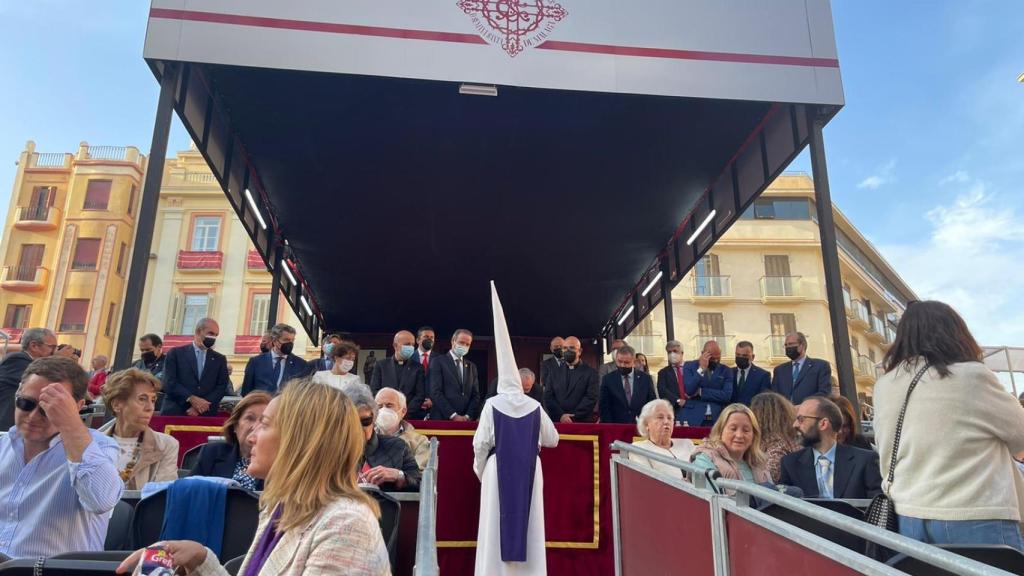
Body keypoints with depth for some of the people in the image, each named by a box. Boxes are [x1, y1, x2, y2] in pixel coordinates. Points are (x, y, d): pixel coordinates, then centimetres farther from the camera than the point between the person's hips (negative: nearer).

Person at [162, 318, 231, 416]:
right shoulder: (176, 353, 7)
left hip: (207, 415, 1)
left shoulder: (220, 359, 13)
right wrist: (191, 399, -16)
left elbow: (222, 386, 4)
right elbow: (169, 382, -3)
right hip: (176, 412, -1)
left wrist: (203, 405, -12)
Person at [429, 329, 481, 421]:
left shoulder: (472, 366, 14)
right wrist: (453, 415, -15)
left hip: (466, 421, 4)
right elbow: (436, 392, -10)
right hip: (443, 419, -4)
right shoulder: (438, 362, -1)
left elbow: (476, 395, 9)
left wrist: (468, 416, -6)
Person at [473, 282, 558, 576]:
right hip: (529, 469, 2)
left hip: (498, 469, -2)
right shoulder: (535, 407, 1)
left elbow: (481, 443, -8)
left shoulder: (492, 405, -7)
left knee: (498, 523, 5)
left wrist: (479, 469, 8)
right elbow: (553, 439, 10)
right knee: (527, 522, 10)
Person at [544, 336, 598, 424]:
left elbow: (591, 398, -6)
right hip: (557, 422, 2)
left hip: (582, 423, -2)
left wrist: (573, 417, -14)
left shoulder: (591, 373, 2)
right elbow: (548, 397, 4)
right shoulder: (555, 373, 12)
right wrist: (561, 415, -11)